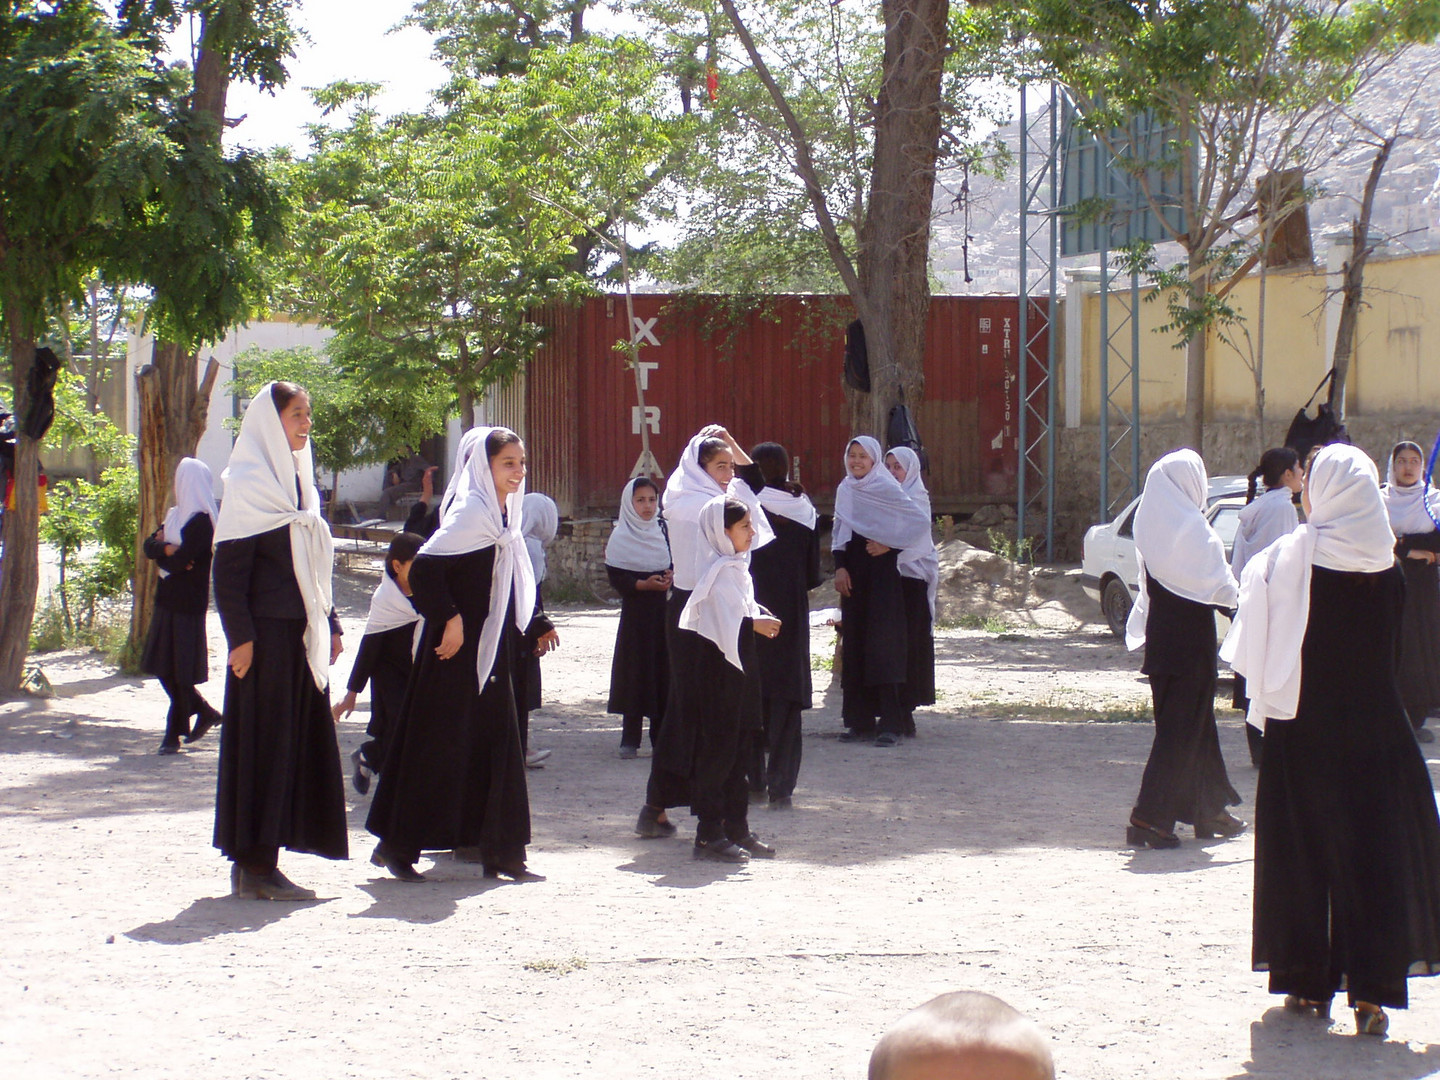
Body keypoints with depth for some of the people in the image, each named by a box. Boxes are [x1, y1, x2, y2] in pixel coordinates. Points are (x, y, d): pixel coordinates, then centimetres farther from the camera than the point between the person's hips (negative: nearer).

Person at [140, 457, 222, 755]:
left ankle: (175, 732, 3)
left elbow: (180, 561, -20)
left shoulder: (202, 521, -13)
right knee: (163, 666, 12)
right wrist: (168, 548, -13)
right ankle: (204, 712, 25)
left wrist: (163, 550, -2)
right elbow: (149, 545, 6)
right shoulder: (176, 515, 14)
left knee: (180, 671, -3)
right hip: (168, 600, 9)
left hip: (187, 604, -9)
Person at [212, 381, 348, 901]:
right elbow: (229, 567, -14)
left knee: (302, 740, 7)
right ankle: (255, 866, -3)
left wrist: (330, 624, 16)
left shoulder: (298, 480, 17)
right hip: (266, 633, -8)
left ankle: (256, 860, 12)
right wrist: (240, 635, -19)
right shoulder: (249, 485, -9)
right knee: (264, 742, -6)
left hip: (302, 634, 8)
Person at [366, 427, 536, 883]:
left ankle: (500, 850, 11)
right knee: (437, 744, -3)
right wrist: (450, 619, -22)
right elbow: (424, 566, -24)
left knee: (496, 742, 8)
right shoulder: (470, 511, -16)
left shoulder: (502, 513, 11)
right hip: (458, 650, -9)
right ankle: (397, 846, 7)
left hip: (489, 652, 9)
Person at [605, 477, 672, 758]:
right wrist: (644, 584, -20)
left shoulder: (664, 531, 11)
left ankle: (661, 735, 9)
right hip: (635, 611, -4)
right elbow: (616, 577, -7)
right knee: (635, 671, -4)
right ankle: (630, 739, 1)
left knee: (664, 669, 2)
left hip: (664, 610, 4)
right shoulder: (621, 537, -2)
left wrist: (671, 576, -5)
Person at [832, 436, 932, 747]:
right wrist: (840, 567, 2)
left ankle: (891, 723, -9)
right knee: (854, 642, 5)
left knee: (883, 644, -9)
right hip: (854, 574, 6)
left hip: (883, 573, -6)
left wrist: (889, 545, -10)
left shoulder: (887, 488, -7)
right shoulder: (846, 490, 9)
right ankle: (861, 720, 10)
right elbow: (839, 533, 14)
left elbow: (921, 523, -9)